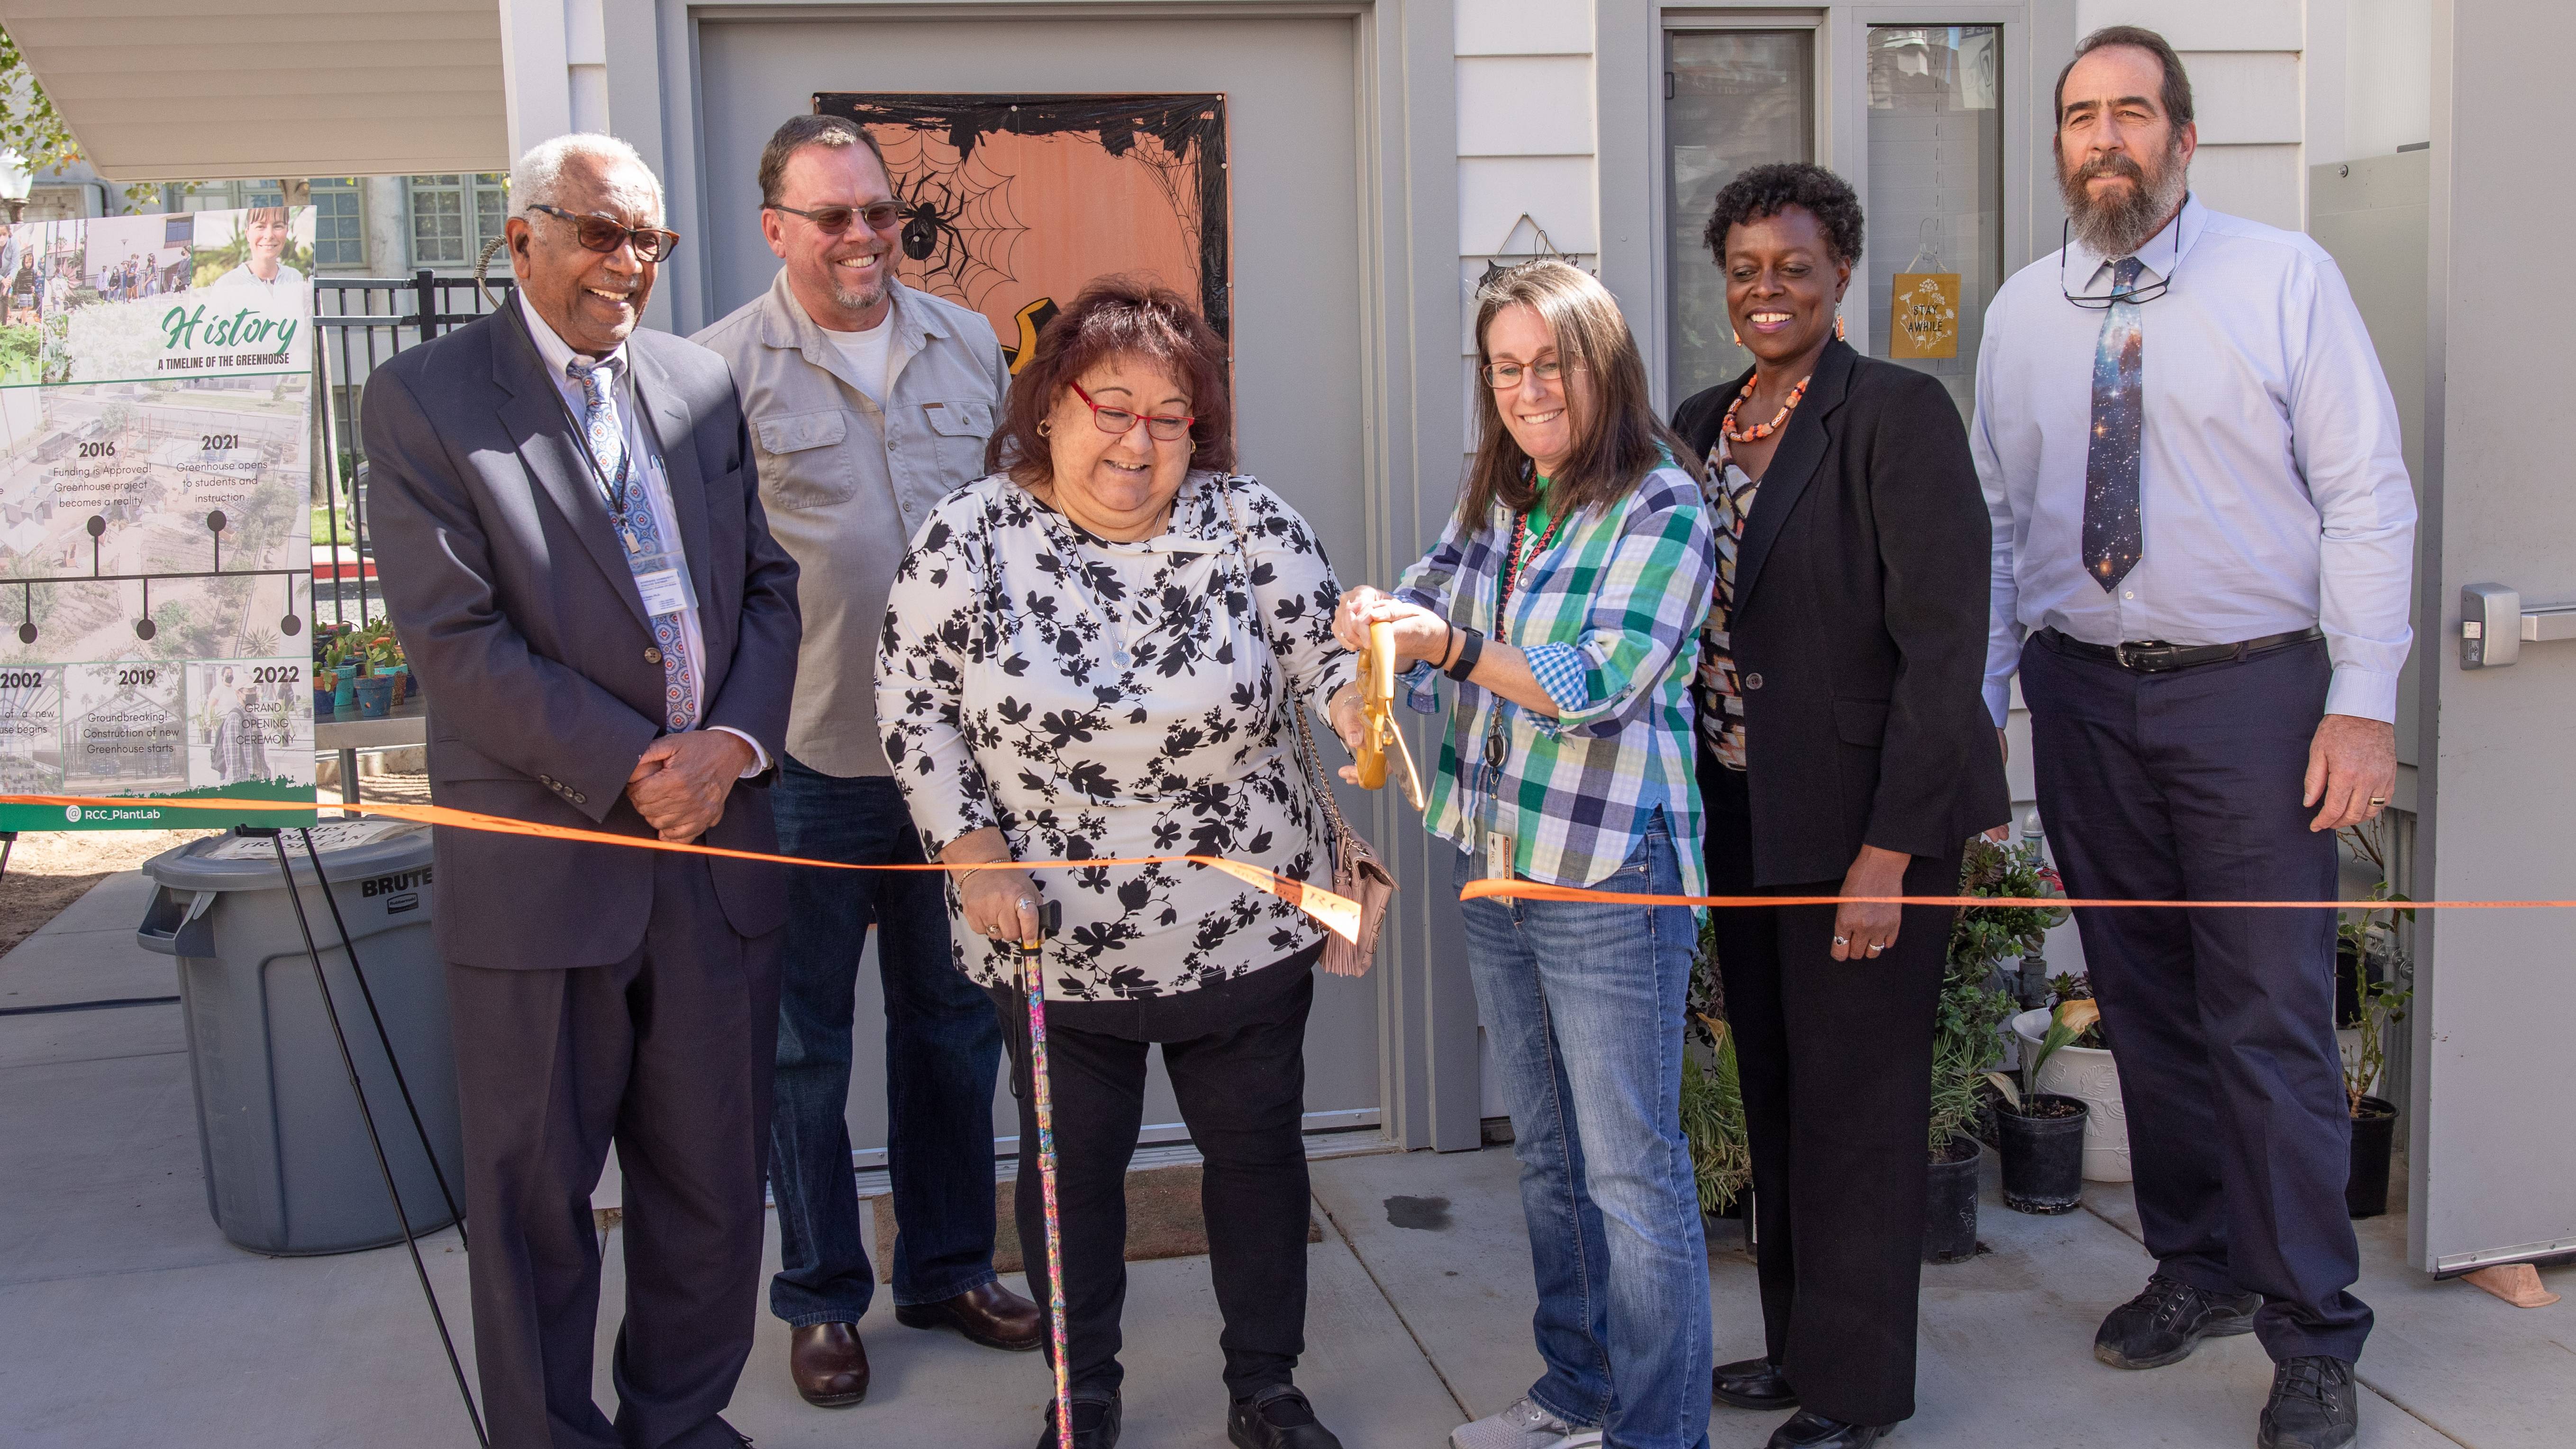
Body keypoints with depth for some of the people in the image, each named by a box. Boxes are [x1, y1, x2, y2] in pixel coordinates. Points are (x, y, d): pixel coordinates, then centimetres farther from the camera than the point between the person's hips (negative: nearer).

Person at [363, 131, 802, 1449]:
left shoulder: (699, 383, 11)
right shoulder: (423, 398, -4)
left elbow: (767, 582, 9)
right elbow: (456, 638, -12)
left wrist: (735, 742, -8)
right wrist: (632, 769, -15)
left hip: (717, 844, 5)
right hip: (541, 858, -4)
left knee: (713, 1171, 14)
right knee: (535, 1191, 9)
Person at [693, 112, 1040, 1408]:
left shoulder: (970, 346, 7)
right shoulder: (720, 369, -6)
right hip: (809, 768, -4)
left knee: (954, 1023, 16)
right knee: (806, 1045, 10)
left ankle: (948, 1267, 34)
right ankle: (821, 1298, 27)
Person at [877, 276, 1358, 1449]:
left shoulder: (1253, 527, -8)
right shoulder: (968, 537, -9)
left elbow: (1326, 663, -4)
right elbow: (912, 707, -2)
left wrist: (1357, 690, -28)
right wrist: (969, 847, -10)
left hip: (1243, 932, 1)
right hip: (1052, 941, 0)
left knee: (1256, 1150, 15)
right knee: (1071, 1163, 16)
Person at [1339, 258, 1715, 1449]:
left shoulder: (1660, 507, -12)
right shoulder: (1494, 500, 11)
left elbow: (1599, 683, -22)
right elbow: (1429, 607, 9)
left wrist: (1451, 644, -33)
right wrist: (1381, 617, -14)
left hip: (1612, 877, -8)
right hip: (1495, 865, 8)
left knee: (1632, 1173, 0)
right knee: (1548, 1158, 19)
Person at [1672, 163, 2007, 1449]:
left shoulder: (1899, 414, -12)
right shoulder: (1702, 426, 9)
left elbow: (1943, 646, -16)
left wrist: (1887, 852, -20)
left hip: (1864, 823, -7)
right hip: (1741, 819, 7)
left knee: (1854, 1105, 4)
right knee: (1774, 1095, 17)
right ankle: (1797, 1344, 34)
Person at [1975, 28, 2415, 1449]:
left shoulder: (2284, 278, -3)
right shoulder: (2022, 312, 8)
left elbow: (2366, 494, -6)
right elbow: (2000, 519, 9)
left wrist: (2364, 699, -12)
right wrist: (1979, 701, 5)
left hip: (2250, 690, -4)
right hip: (2083, 693, 4)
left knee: (2271, 1021, -2)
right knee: (2141, 1001, 13)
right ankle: (2199, 1267, 31)